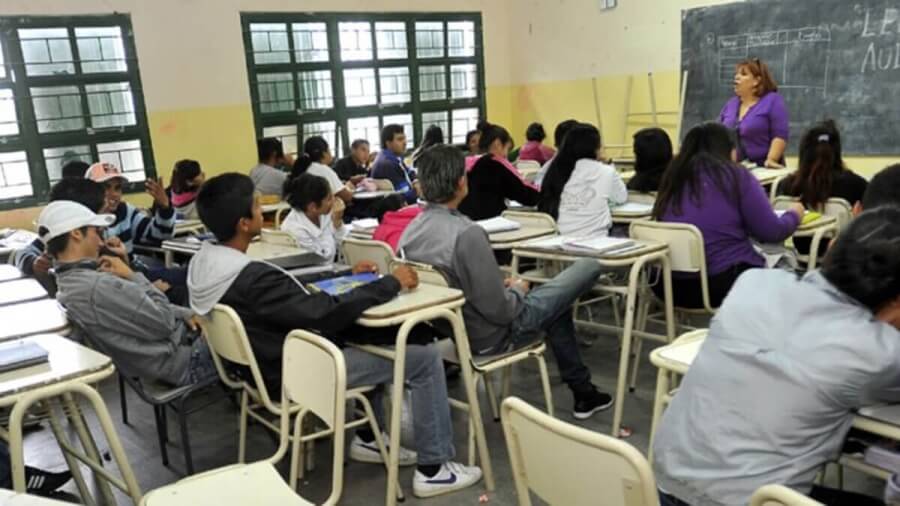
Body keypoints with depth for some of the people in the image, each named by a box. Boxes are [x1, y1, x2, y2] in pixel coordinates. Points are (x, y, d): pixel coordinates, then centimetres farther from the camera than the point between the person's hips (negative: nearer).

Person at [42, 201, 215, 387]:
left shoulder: (69, 284, 4)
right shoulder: (99, 286, -29)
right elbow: (164, 323, -21)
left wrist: (184, 313, 0)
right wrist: (133, 276, -14)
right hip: (185, 361, -9)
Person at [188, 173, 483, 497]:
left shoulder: (204, 263, -2)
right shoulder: (253, 279, -32)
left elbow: (294, 293, 8)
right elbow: (327, 312, -28)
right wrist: (391, 283, -16)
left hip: (266, 363, 10)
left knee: (376, 336, 25)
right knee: (425, 359, -6)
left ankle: (369, 438, 28)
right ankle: (433, 469, 8)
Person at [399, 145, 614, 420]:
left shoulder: (410, 231, -6)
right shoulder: (466, 233, -31)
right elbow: (500, 310, -26)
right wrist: (517, 290, -6)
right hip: (489, 336, -8)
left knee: (555, 299, 29)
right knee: (589, 266, 5)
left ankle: (582, 392, 38)